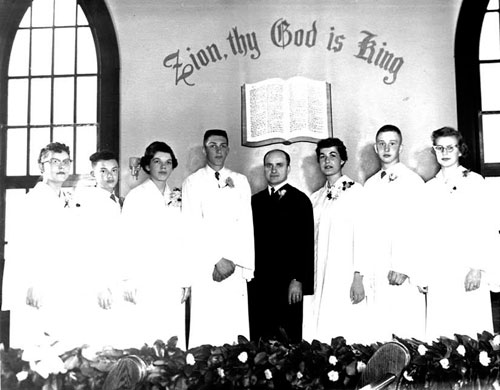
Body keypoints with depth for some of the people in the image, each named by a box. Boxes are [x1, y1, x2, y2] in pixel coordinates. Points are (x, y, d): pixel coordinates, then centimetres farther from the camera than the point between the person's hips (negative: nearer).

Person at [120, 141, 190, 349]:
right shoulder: (136, 196, 0)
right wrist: (128, 281, -9)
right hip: (144, 280, -4)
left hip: (172, 283, 4)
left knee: (173, 340, 2)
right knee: (143, 339, -5)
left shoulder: (175, 198, 13)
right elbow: (127, 240, -4)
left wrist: (185, 279, 8)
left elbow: (180, 241, 12)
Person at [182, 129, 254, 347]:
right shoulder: (192, 182, 6)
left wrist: (234, 260, -5)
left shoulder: (240, 181, 14)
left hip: (235, 266, 2)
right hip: (204, 266, -2)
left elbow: (246, 225, 6)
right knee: (205, 330, -4)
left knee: (235, 323, -2)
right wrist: (216, 261, -8)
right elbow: (193, 228, -2)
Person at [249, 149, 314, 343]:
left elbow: (306, 243, -5)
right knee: (258, 339, 4)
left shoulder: (300, 200, 1)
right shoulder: (255, 201, 13)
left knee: (289, 339, -1)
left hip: (288, 284, -3)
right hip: (258, 284, 4)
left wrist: (298, 280, -11)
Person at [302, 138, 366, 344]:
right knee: (317, 330, 2)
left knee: (344, 330, -6)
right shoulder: (315, 198, 14)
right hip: (318, 277, 5)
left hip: (344, 275, -4)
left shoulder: (355, 191, -2)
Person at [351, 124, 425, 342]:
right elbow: (364, 231, 12)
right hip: (374, 273, 4)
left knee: (408, 336, -4)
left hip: (405, 273, -3)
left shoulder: (413, 181, 3)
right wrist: (358, 274, 5)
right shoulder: (370, 185, 16)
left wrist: (404, 267, -15)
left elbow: (418, 228, -6)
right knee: (377, 336, 2)